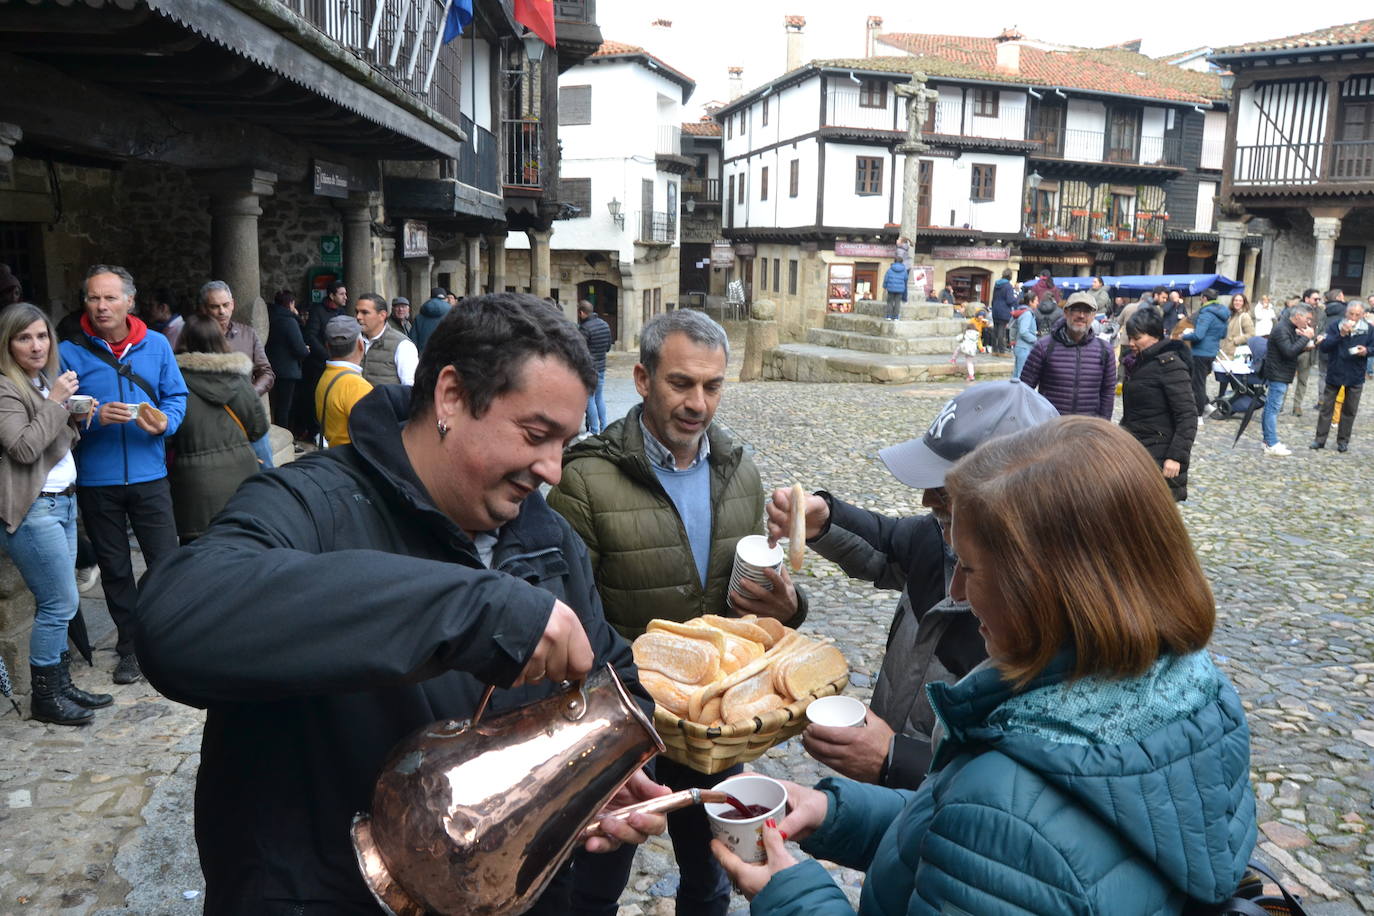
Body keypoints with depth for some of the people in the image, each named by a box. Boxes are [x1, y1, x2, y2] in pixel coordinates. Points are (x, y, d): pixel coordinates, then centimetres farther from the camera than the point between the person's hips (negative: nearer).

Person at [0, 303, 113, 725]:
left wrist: (77, 419, 6)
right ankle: (44, 698, 8)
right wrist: (56, 401, -17)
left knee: (58, 604, 12)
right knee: (61, 603, -5)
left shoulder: (45, 380, 16)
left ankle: (61, 685, 21)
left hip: (63, 501, 9)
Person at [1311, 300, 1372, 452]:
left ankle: (1343, 441, 18)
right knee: (1326, 407, 5)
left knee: (1349, 410, 8)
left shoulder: (1368, 330, -2)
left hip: (1355, 377, 1)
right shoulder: (1335, 327, -7)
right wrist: (1341, 334, -27)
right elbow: (1324, 347, -15)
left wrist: (1367, 350, -17)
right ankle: (1320, 439, 12)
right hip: (1334, 374, -1)